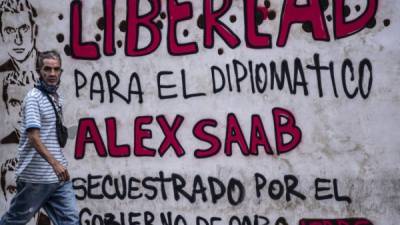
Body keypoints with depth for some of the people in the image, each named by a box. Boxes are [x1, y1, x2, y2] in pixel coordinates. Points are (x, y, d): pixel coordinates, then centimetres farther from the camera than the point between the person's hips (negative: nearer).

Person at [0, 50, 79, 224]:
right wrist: (55, 163, -29)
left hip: (59, 175, 7)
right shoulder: (33, 98, -11)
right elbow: (33, 137, -20)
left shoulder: (58, 99, 12)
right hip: (36, 176, -7)